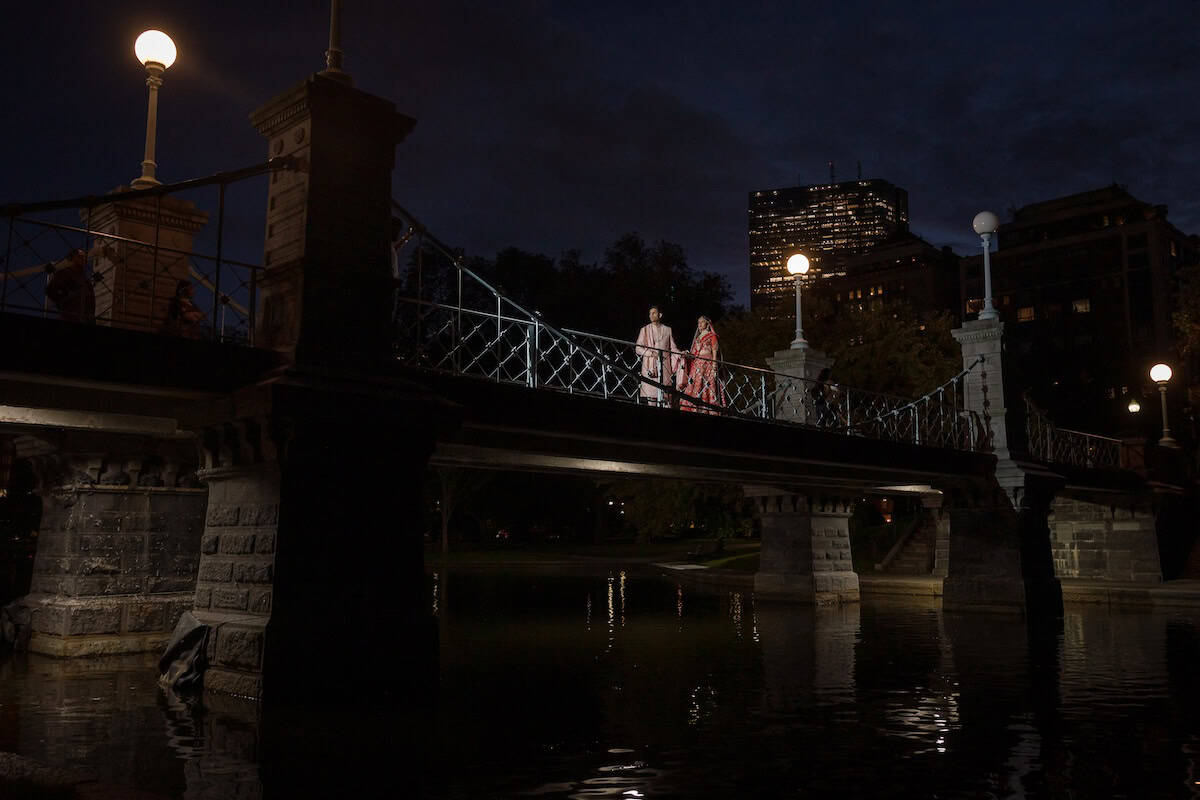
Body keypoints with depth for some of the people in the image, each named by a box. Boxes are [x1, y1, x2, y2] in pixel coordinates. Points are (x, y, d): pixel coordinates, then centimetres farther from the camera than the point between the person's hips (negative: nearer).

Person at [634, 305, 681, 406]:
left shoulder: (667, 330, 18)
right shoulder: (645, 330, 12)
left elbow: (673, 348, 15)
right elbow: (638, 348, 5)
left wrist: (680, 355, -5)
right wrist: (650, 353, -12)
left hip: (664, 366, 1)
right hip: (650, 366, -1)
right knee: (651, 397, -11)